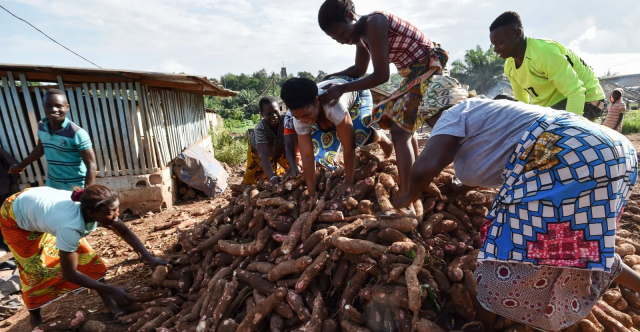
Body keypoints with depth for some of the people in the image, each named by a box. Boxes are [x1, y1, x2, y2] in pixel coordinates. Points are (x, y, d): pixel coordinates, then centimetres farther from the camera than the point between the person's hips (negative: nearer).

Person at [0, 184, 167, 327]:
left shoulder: (93, 208, -30)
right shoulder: (70, 226, -46)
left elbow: (125, 232, -16)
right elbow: (69, 273, -36)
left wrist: (149, 258, -25)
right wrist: (111, 290, -36)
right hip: (15, 216, -5)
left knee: (86, 257, -4)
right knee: (34, 270, 1)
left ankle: (111, 305, 3)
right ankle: (35, 320, 26)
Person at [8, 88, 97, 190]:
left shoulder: (77, 133, -23)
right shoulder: (42, 126, -2)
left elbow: (91, 164, -22)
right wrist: (22, 165, 33)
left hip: (74, 188, -7)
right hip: (51, 185, 7)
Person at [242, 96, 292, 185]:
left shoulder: (284, 121, -36)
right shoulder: (260, 129, -41)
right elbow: (264, 156, -49)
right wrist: (272, 176, -64)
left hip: (279, 147, 3)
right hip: (258, 149, -3)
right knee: (251, 179, -5)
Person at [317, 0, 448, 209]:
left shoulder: (373, 24, -22)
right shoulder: (361, 35, 7)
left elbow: (381, 76, -23)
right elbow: (359, 70, 21)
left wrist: (342, 88, -19)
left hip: (431, 68, -10)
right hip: (415, 73, 10)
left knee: (400, 131, -17)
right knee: (403, 127, 18)